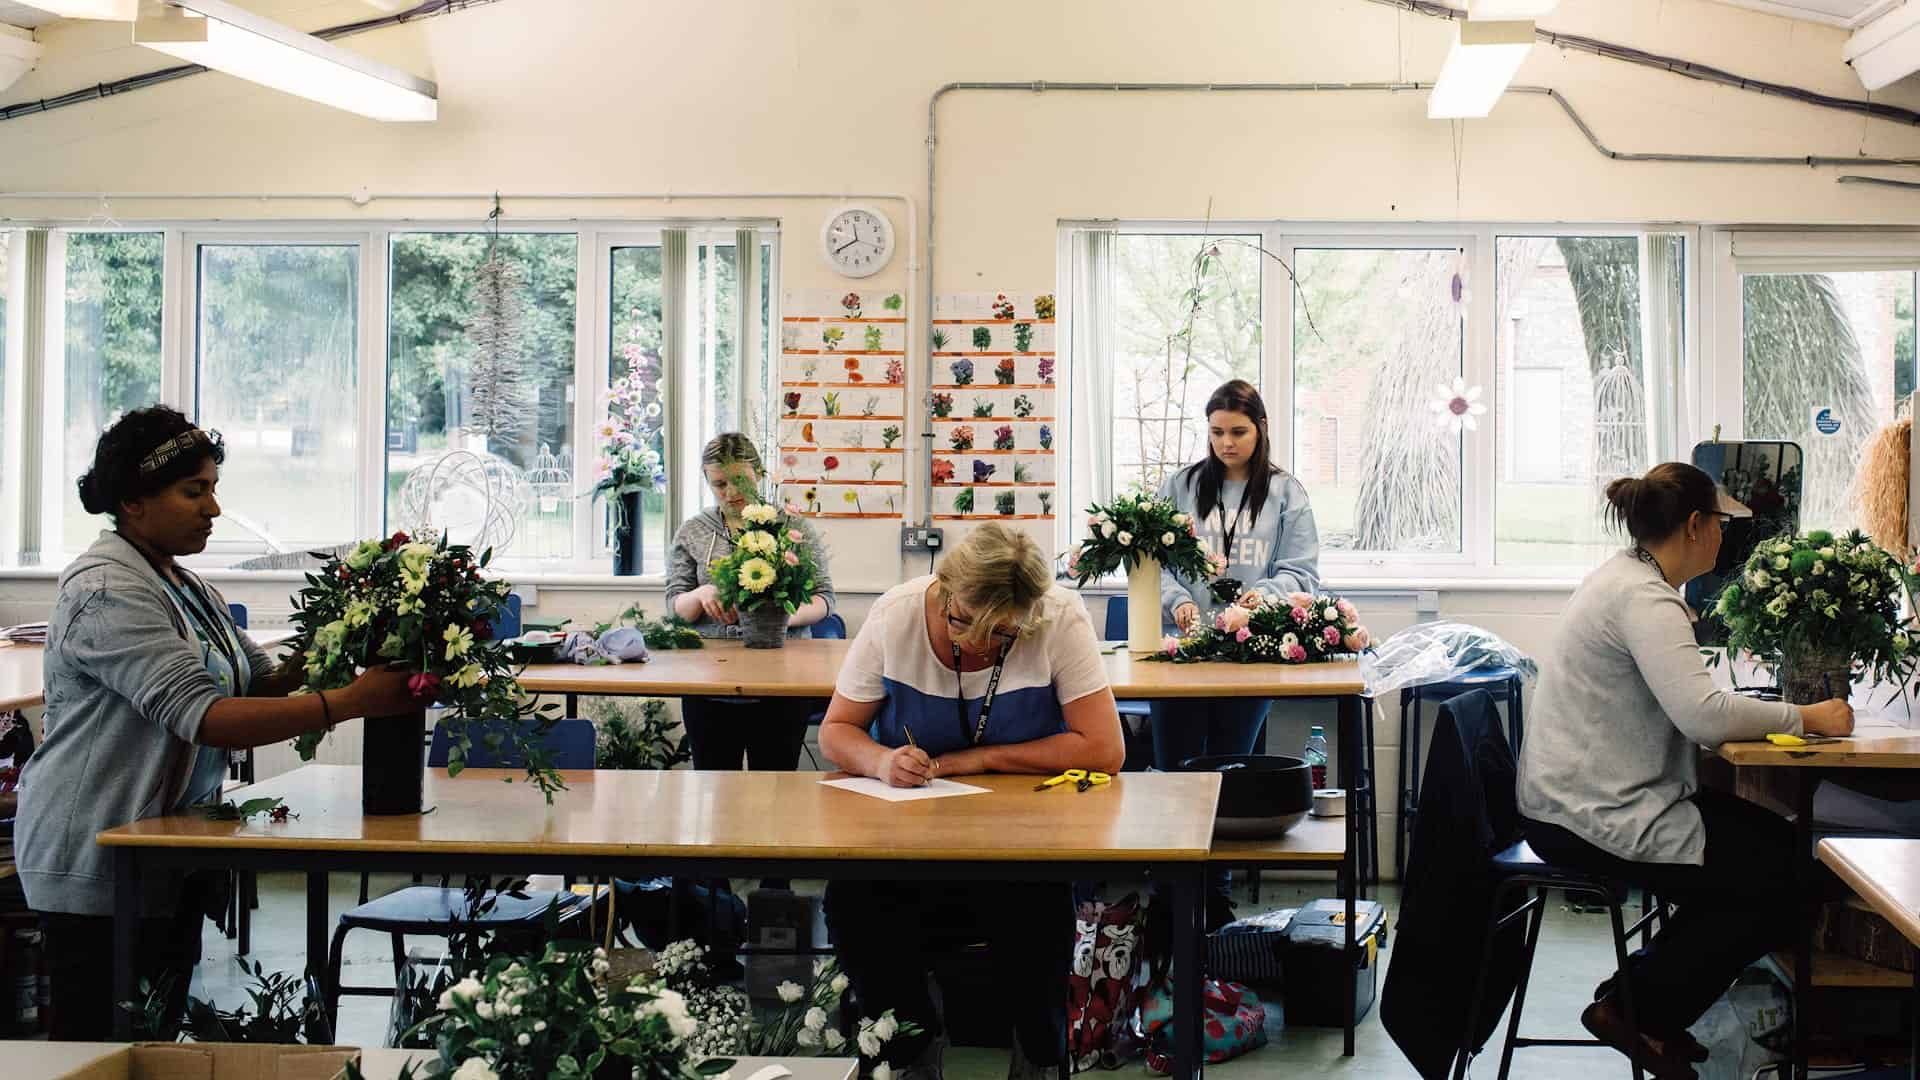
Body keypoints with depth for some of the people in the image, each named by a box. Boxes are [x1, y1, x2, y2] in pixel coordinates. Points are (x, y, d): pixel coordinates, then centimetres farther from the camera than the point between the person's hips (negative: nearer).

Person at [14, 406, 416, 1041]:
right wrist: (351, 702, -32)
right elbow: (204, 718, -28)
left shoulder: (184, 586, 13)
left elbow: (264, 680, 13)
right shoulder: (108, 591, -18)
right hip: (98, 862, -9)